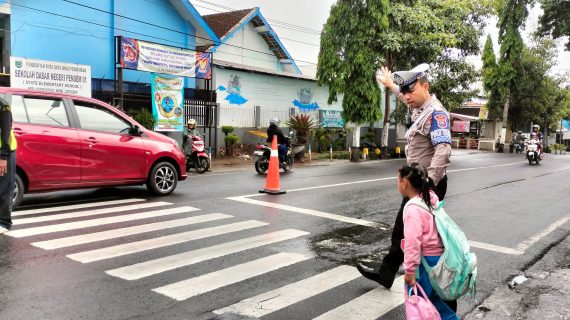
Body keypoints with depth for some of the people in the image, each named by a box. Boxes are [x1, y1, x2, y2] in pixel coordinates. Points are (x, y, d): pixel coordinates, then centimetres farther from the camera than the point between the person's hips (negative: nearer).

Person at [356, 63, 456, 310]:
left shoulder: (435, 112, -19)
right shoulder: (419, 108, 10)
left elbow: (443, 151, -32)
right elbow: (407, 97, 36)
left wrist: (429, 185, -41)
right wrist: (390, 84, 52)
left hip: (429, 185, -10)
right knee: (401, 231, 20)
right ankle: (386, 274, 36)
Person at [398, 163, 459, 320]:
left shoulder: (413, 209, -22)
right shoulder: (432, 199, 4)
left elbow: (412, 242, -25)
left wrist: (410, 270, -20)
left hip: (427, 260, -9)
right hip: (439, 256, 9)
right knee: (431, 297, 21)